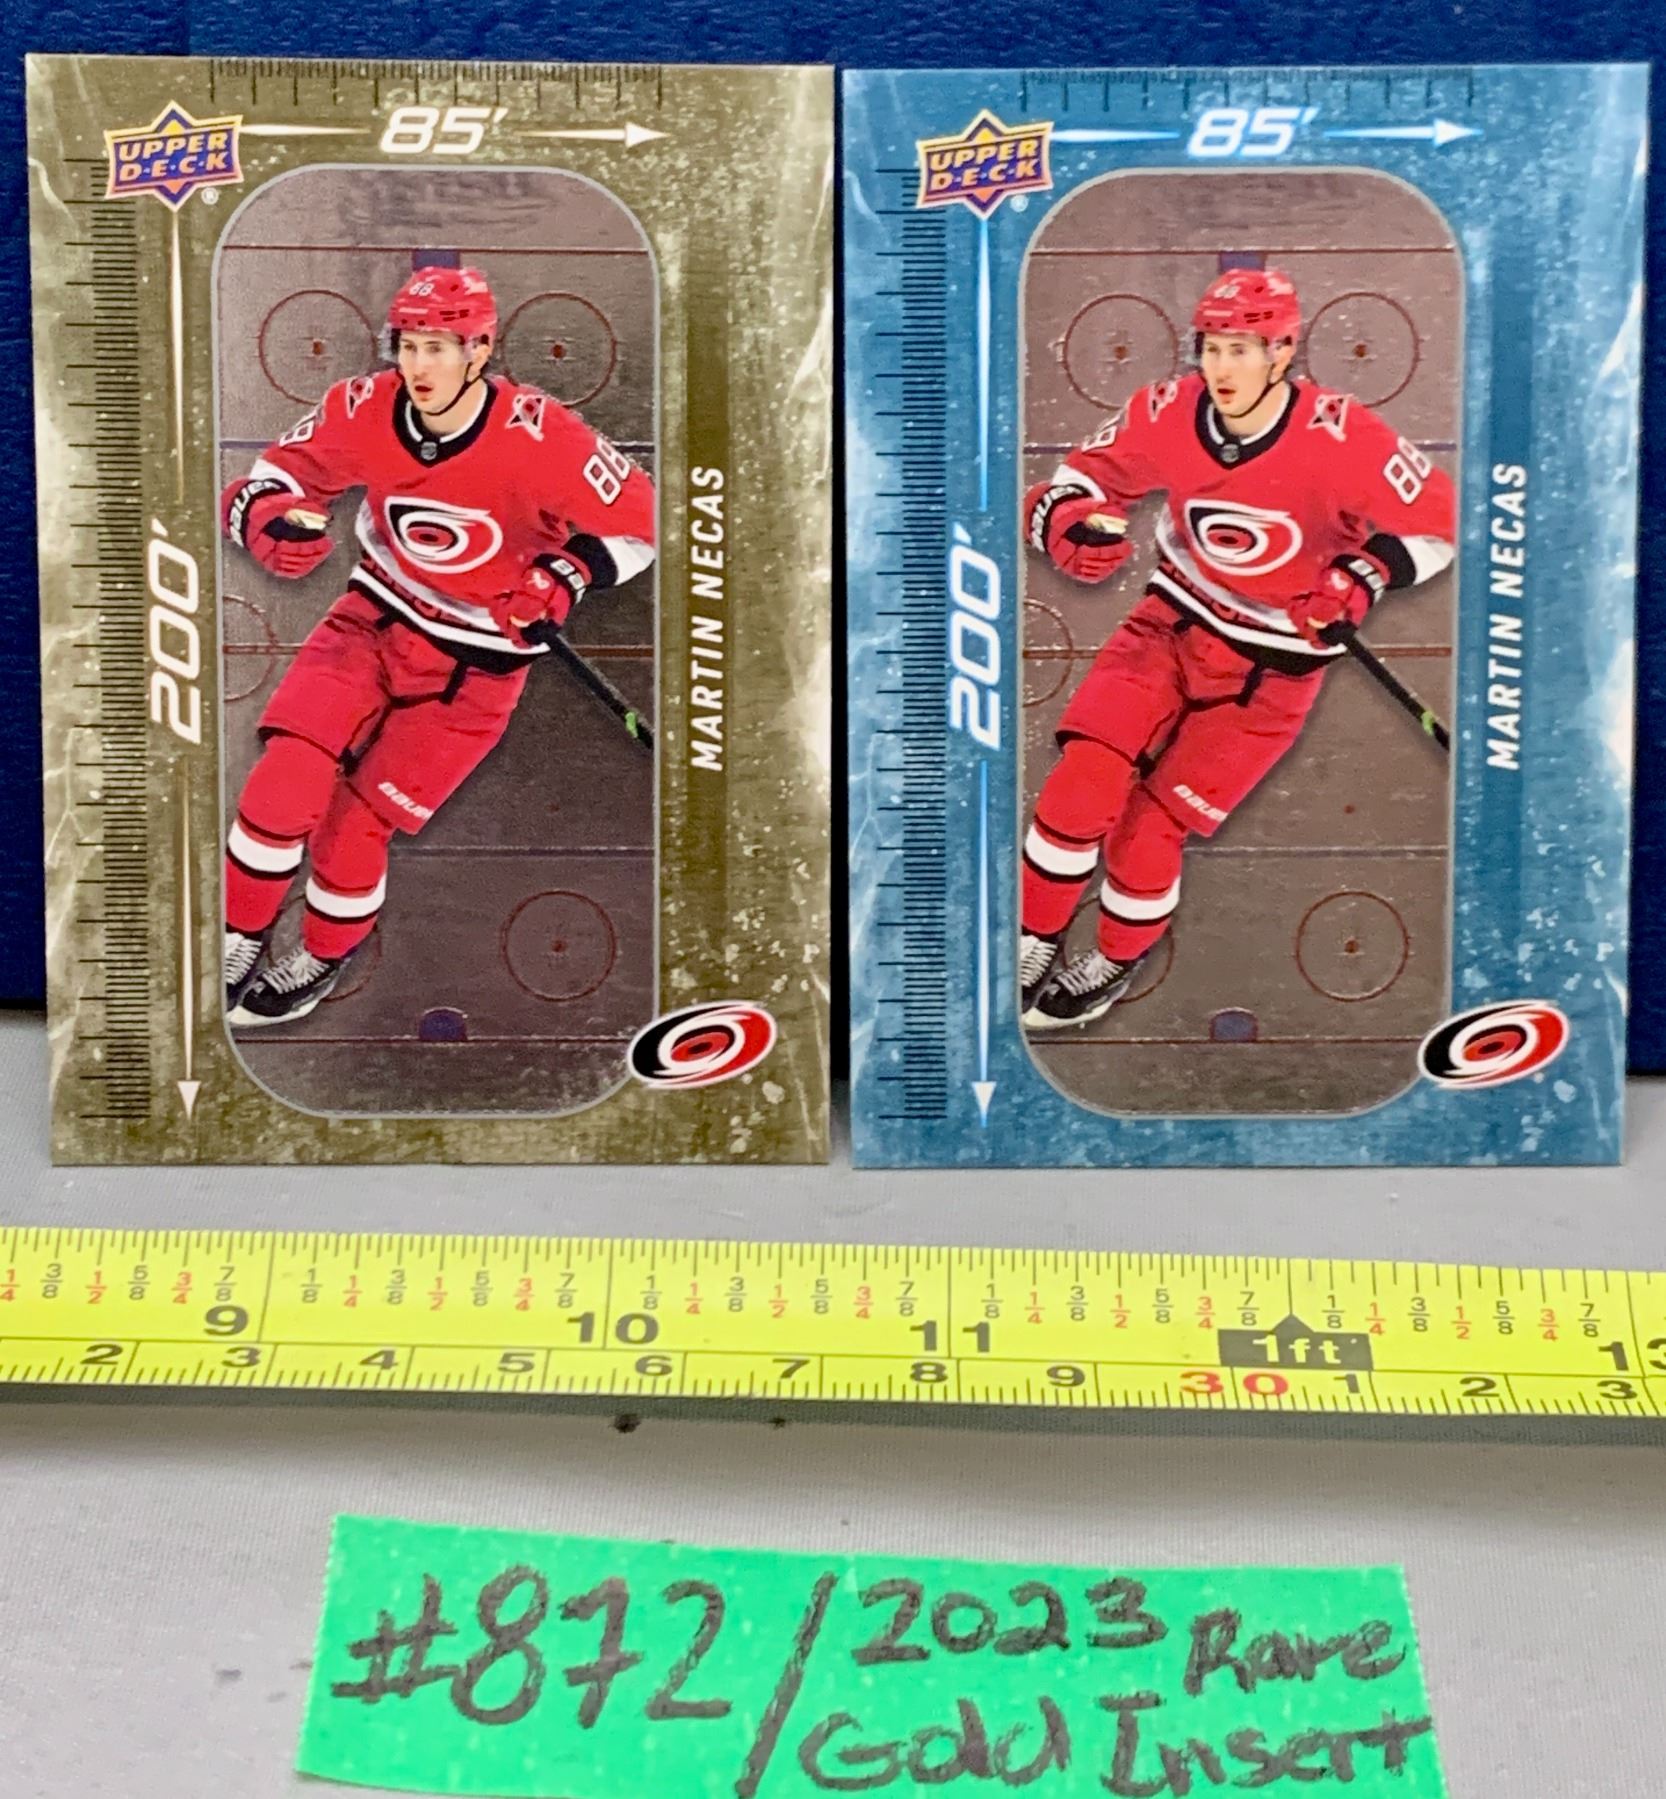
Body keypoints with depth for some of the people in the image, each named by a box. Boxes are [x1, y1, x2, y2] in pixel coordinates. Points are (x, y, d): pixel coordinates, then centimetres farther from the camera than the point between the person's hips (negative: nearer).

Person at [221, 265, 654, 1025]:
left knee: (353, 825, -5)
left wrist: (566, 577, -27)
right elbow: (269, 480, -6)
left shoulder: (540, 438, -24)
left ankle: (324, 958, 26)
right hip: (375, 619, 3)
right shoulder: (364, 409, -14)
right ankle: (238, 940, 12)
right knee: (284, 783, -14)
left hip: (476, 660, -3)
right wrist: (264, 518, -29)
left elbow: (637, 520, -13)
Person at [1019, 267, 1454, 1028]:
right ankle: (1034, 944, 8)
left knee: (1149, 828, -7)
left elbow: (1437, 519, -11)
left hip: (1273, 660, -3)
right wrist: (1064, 523, -24)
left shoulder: (1342, 439, -22)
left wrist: (1363, 577, -25)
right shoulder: (1167, 414, -12)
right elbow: (1076, 481, -2)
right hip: (1173, 622, 3)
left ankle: (1117, 961, 23)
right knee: (1082, 784, -16)